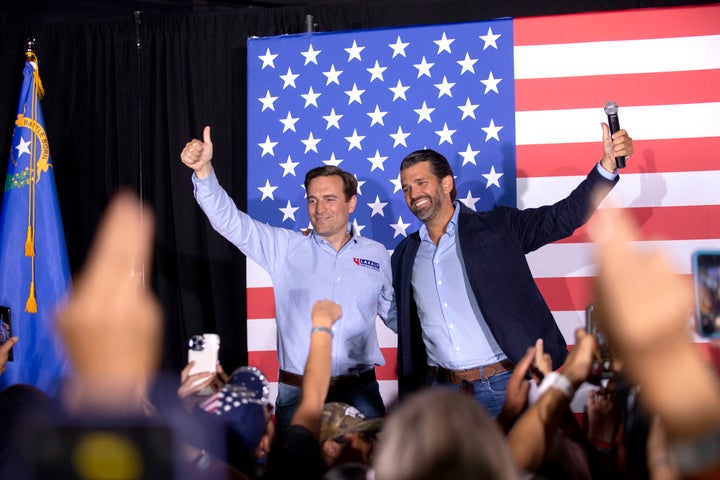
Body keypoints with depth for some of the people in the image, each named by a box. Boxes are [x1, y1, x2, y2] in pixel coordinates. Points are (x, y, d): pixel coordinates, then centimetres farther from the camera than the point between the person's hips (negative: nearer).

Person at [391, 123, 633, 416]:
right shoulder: (404, 255, 12)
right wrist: (409, 401, 16)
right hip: (440, 392, 3)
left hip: (502, 386, -3)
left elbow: (565, 216, -7)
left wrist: (608, 164, -19)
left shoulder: (497, 229, 0)